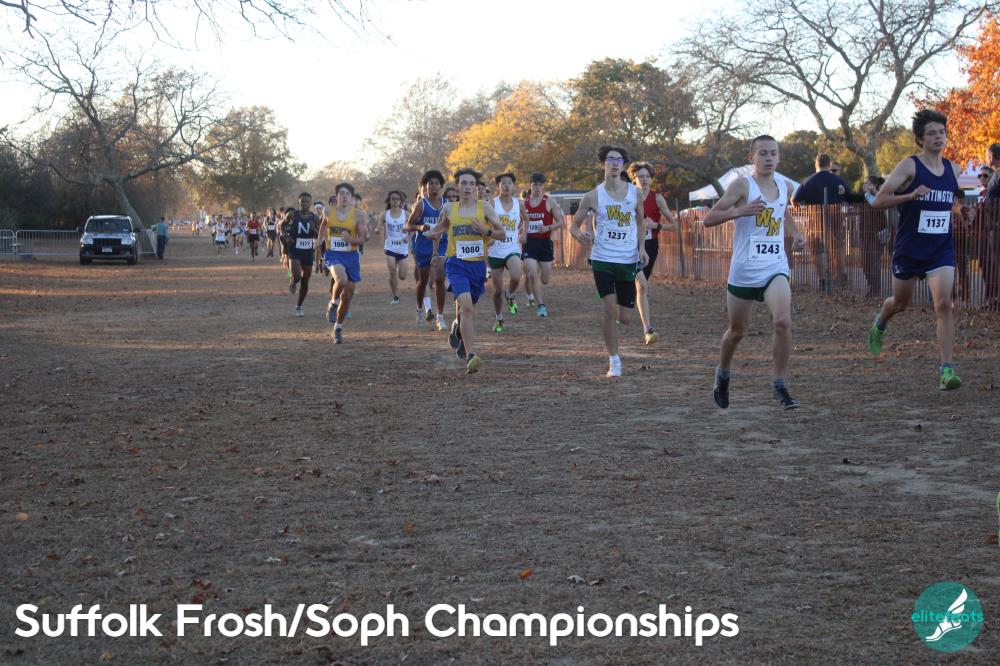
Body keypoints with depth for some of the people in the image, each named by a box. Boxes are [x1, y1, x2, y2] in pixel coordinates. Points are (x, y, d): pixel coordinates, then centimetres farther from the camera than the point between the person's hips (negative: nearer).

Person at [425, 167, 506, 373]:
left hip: (478, 265, 2)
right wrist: (433, 232, 2)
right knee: (466, 306, -23)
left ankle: (457, 331, 54)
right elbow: (442, 225, 25)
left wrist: (486, 230, -15)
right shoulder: (449, 209, 5)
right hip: (457, 265, -2)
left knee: (467, 310, 18)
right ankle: (471, 356, -25)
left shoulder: (484, 208, 2)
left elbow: (503, 235, 3)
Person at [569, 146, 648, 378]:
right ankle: (614, 360, -4)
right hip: (602, 260, -2)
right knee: (610, 308, -17)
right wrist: (580, 235, -18)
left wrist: (641, 247, 5)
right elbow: (574, 225, 6)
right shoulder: (593, 196, -2)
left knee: (625, 318, 2)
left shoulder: (634, 193, 4)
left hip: (628, 261, 2)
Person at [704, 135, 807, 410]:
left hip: (775, 269, 3)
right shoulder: (743, 185, -8)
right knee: (737, 330, 12)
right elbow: (708, 219, -12)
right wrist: (740, 211, -26)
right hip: (743, 271, -3)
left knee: (783, 322, -20)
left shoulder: (784, 186, 8)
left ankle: (779, 385, -9)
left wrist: (795, 233, 11)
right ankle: (723, 374, 41)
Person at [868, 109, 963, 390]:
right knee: (900, 302, 17)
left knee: (943, 303, -15)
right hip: (909, 249, -2)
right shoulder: (909, 166, -10)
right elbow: (879, 200, -18)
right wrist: (911, 195, -30)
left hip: (941, 249, 2)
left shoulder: (953, 170, 5)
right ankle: (879, 325, 53)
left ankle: (947, 370, -16)